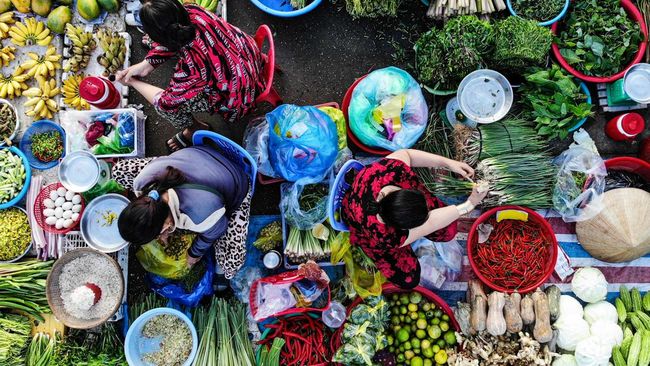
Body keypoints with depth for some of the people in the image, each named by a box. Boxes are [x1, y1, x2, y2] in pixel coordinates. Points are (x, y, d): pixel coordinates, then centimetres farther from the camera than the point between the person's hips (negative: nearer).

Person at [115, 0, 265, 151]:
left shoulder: (191, 67, -38)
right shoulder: (191, 12, -24)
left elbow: (167, 102, -19)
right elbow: (171, 39, -1)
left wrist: (133, 82, -6)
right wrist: (145, 64, -10)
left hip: (240, 94, -7)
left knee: (164, 105, -6)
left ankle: (195, 129, 22)